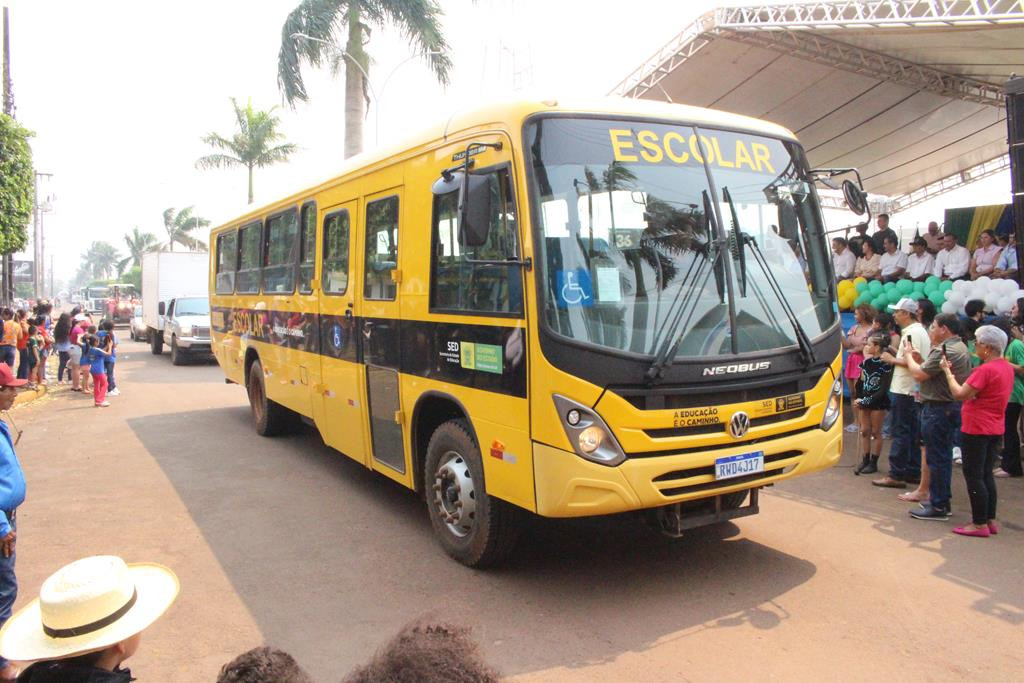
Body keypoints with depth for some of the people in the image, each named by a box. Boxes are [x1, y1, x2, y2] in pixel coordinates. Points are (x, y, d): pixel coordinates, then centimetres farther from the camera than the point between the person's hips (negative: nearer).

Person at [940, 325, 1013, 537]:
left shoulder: (986, 370, -21)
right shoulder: (1006, 367, 9)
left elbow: (960, 394, -21)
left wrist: (947, 371, -9)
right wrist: (953, 373, 7)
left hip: (977, 429, -9)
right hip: (995, 429, 9)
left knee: (973, 476, -1)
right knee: (986, 475, 16)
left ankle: (980, 524, 3)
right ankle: (990, 521, 21)